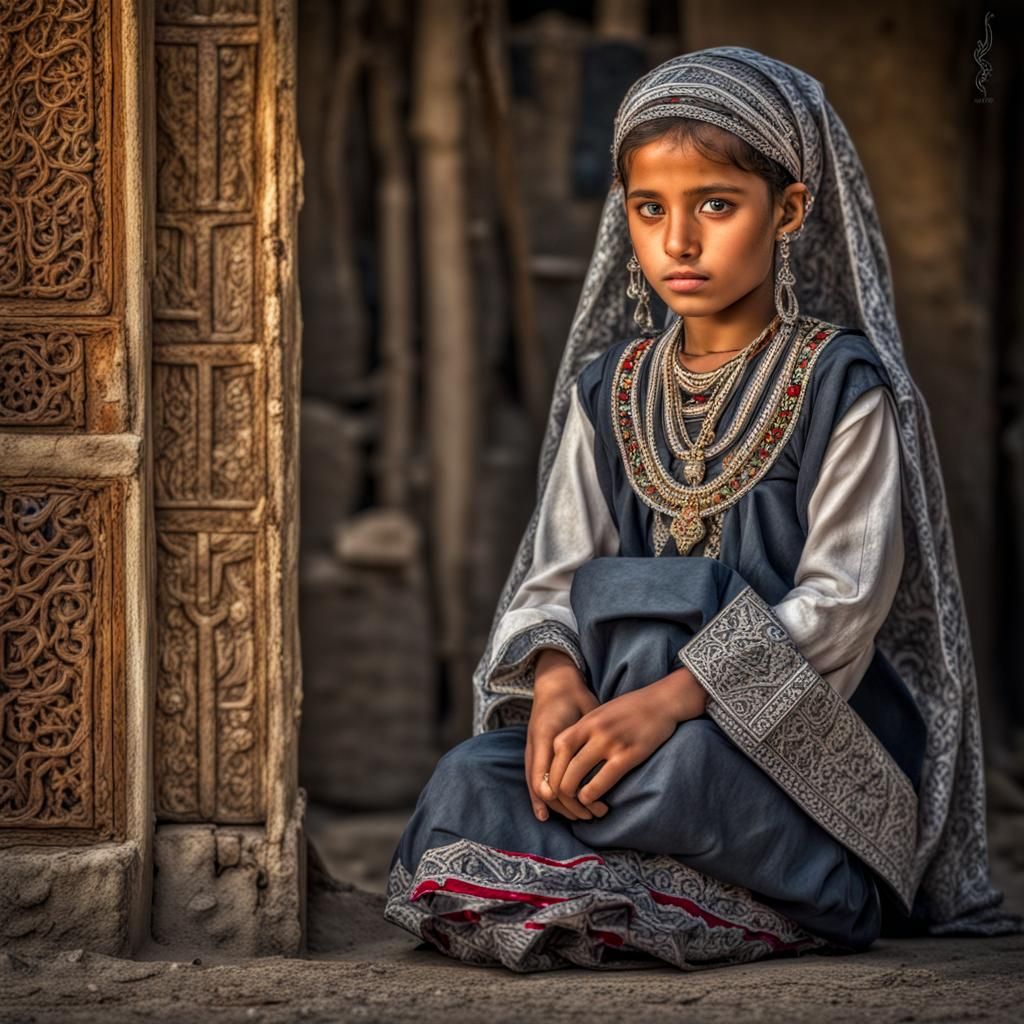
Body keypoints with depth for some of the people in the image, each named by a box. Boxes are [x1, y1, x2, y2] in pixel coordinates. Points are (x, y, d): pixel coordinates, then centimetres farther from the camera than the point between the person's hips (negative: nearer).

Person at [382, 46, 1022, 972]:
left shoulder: (845, 387, -3)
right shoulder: (608, 389, 14)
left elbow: (844, 597, -13)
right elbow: (561, 573, 8)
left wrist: (672, 697, -27)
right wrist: (556, 677, -17)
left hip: (806, 730, -5)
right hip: (625, 703, 5)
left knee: (675, 769, -38)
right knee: (466, 782, -24)